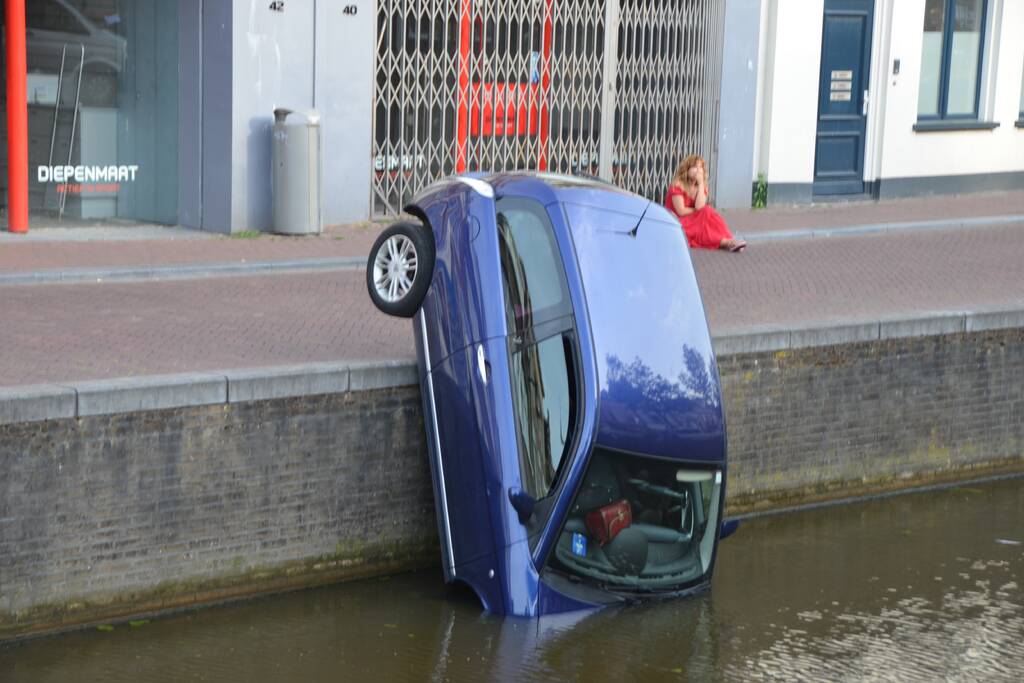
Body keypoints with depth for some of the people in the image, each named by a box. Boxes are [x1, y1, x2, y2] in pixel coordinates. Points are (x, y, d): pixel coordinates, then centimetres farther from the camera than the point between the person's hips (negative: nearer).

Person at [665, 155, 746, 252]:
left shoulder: (701, 187, 6)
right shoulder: (677, 185, -10)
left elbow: (699, 206, -16)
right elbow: (681, 211, -18)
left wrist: (701, 183, -15)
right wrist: (703, 211, -8)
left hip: (694, 222, 5)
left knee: (707, 211, -25)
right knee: (706, 212, -27)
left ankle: (729, 240, -37)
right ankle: (725, 242, -39)